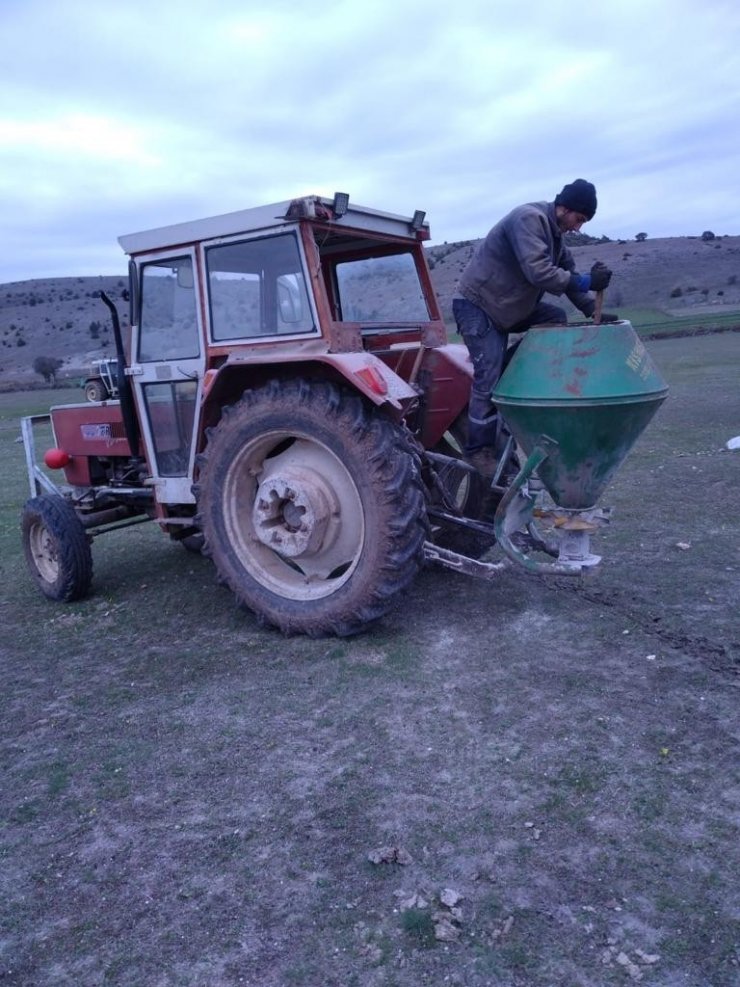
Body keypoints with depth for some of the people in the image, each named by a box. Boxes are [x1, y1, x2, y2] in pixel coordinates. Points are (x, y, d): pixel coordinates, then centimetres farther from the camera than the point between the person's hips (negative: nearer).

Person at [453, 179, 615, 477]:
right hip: (476, 304, -9)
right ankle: (478, 450, 1)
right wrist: (586, 281, -27)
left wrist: (592, 310, -2)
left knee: (556, 318, 0)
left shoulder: (554, 232, 11)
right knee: (489, 378, -12)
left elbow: (567, 272, 11)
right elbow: (538, 272, -30)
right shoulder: (529, 218, -20)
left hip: (509, 306, 9)